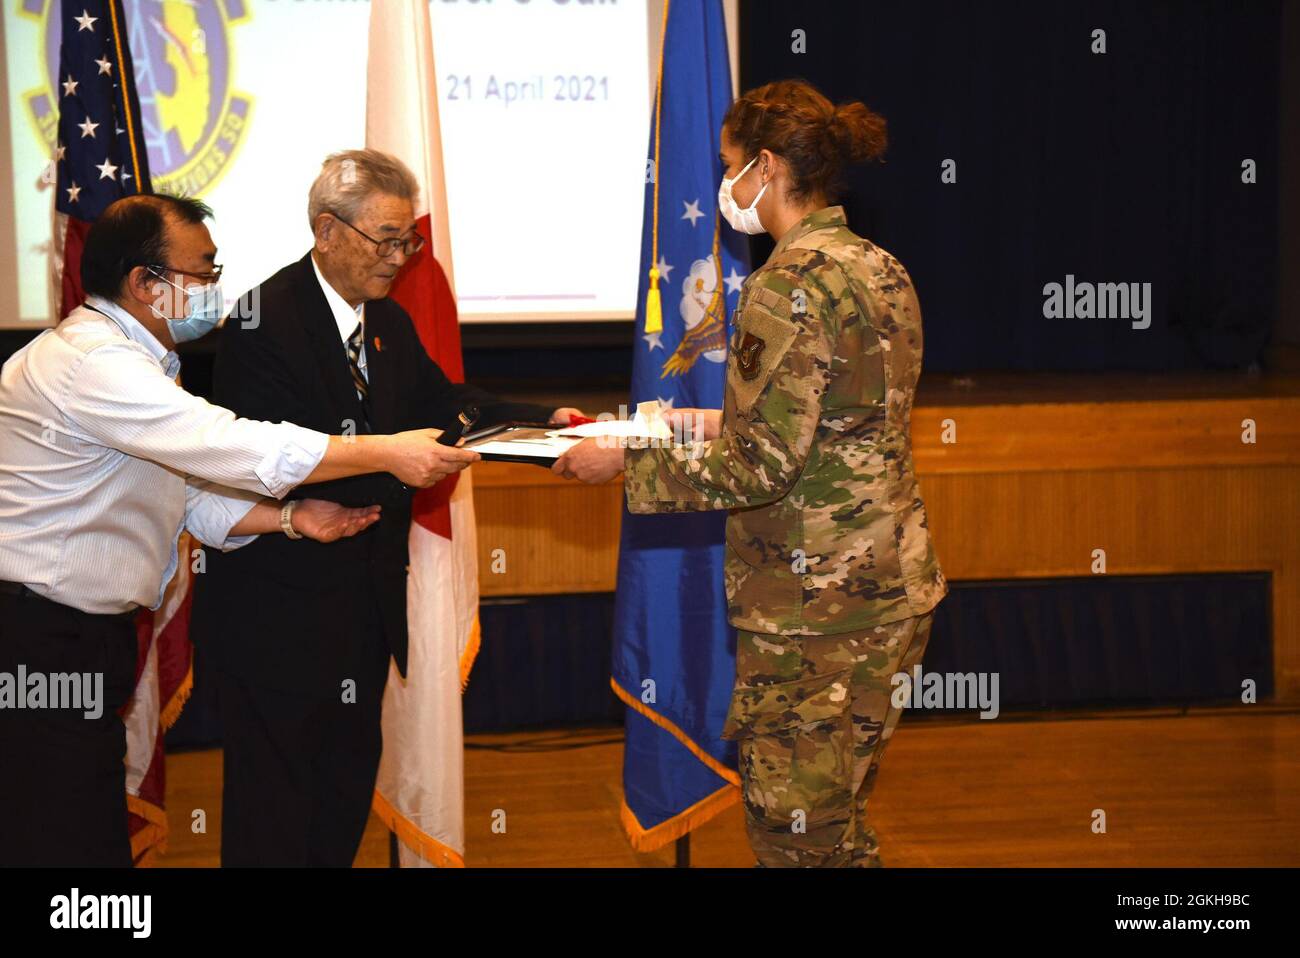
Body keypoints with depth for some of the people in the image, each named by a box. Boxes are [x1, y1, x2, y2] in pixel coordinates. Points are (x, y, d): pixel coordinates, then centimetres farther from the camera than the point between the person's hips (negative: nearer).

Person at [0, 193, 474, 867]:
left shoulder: (125, 360, 16)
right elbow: (232, 446, -25)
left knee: (96, 834, 9)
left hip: (86, 632, 10)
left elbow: (189, 493, 16)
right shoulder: (89, 361, -19)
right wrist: (389, 453, -21)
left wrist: (291, 519, 0)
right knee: (72, 844, -8)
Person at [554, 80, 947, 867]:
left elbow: (761, 468, -20)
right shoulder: (879, 269, 10)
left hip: (814, 610, -10)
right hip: (887, 590, 10)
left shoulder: (790, 286, -18)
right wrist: (721, 422, 17)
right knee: (839, 822, 18)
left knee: (794, 836, 0)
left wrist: (625, 462, -12)